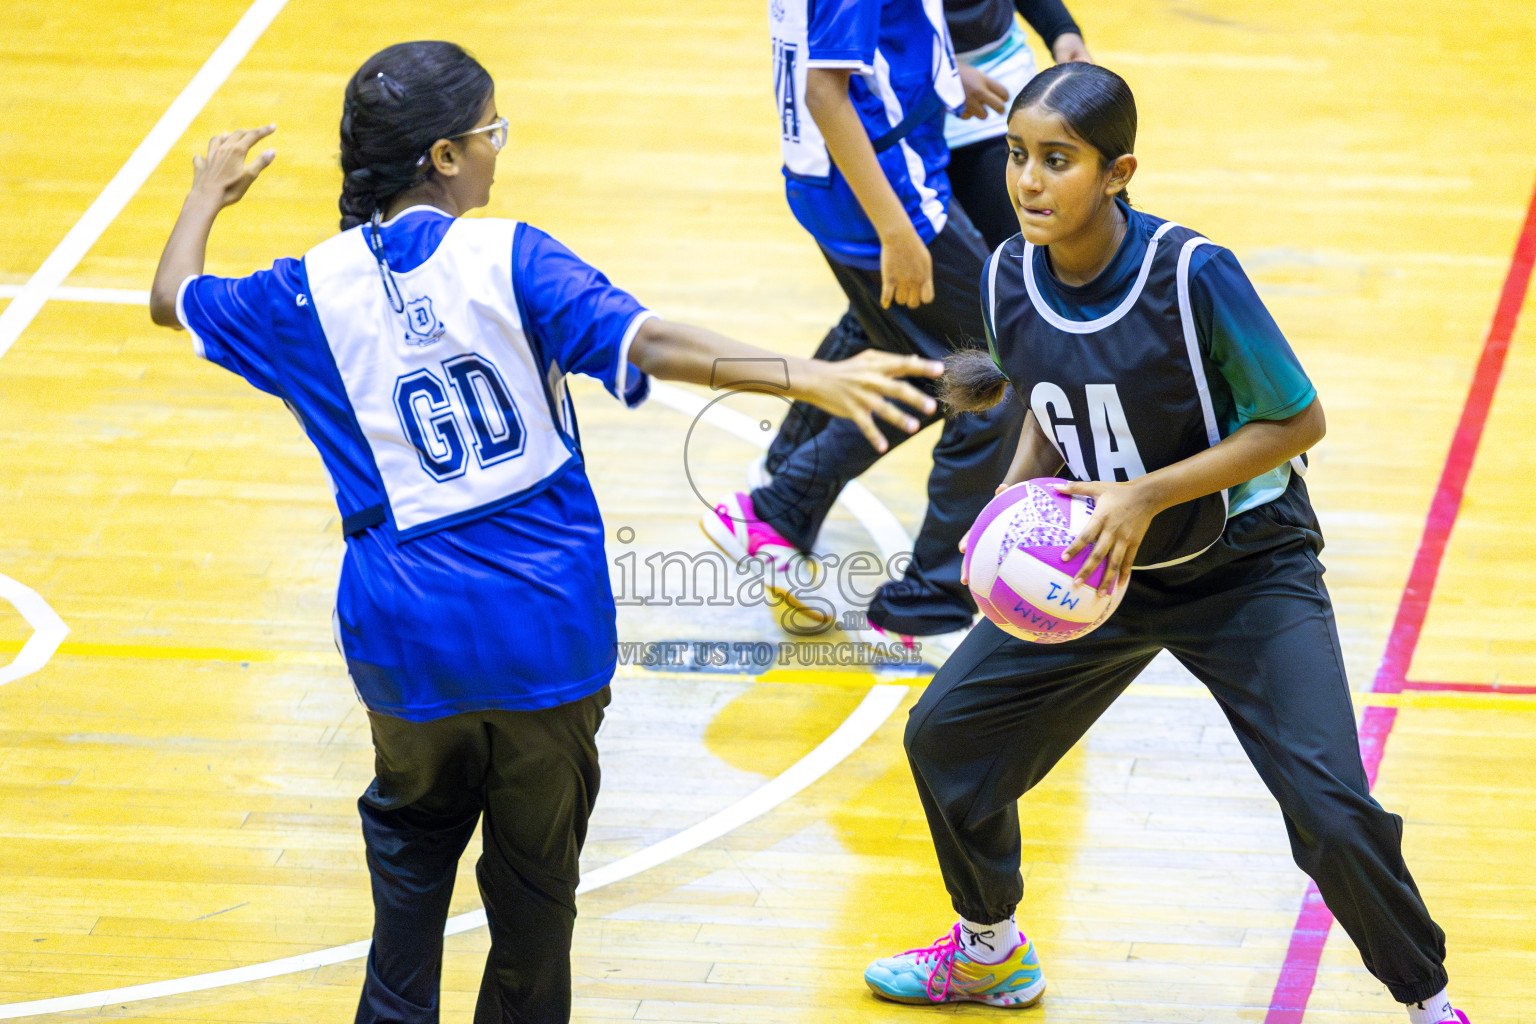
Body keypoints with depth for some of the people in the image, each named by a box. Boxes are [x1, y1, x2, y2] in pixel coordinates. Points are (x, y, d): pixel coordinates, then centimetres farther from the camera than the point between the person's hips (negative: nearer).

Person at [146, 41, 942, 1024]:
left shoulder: (313, 291, -2)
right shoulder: (508, 259, -12)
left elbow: (174, 299, 16)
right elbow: (642, 340, -25)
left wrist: (208, 195, 35)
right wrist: (810, 378, -31)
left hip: (410, 642, 2)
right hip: (545, 630, -2)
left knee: (414, 832, 28)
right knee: (535, 866, 15)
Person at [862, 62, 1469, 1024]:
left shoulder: (1194, 275, -28)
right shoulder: (1010, 277, -11)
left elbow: (1298, 421, -21)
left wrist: (1149, 495, -26)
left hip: (1245, 568, -6)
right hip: (1099, 560, 6)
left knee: (1331, 809, -17)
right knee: (946, 734, 8)